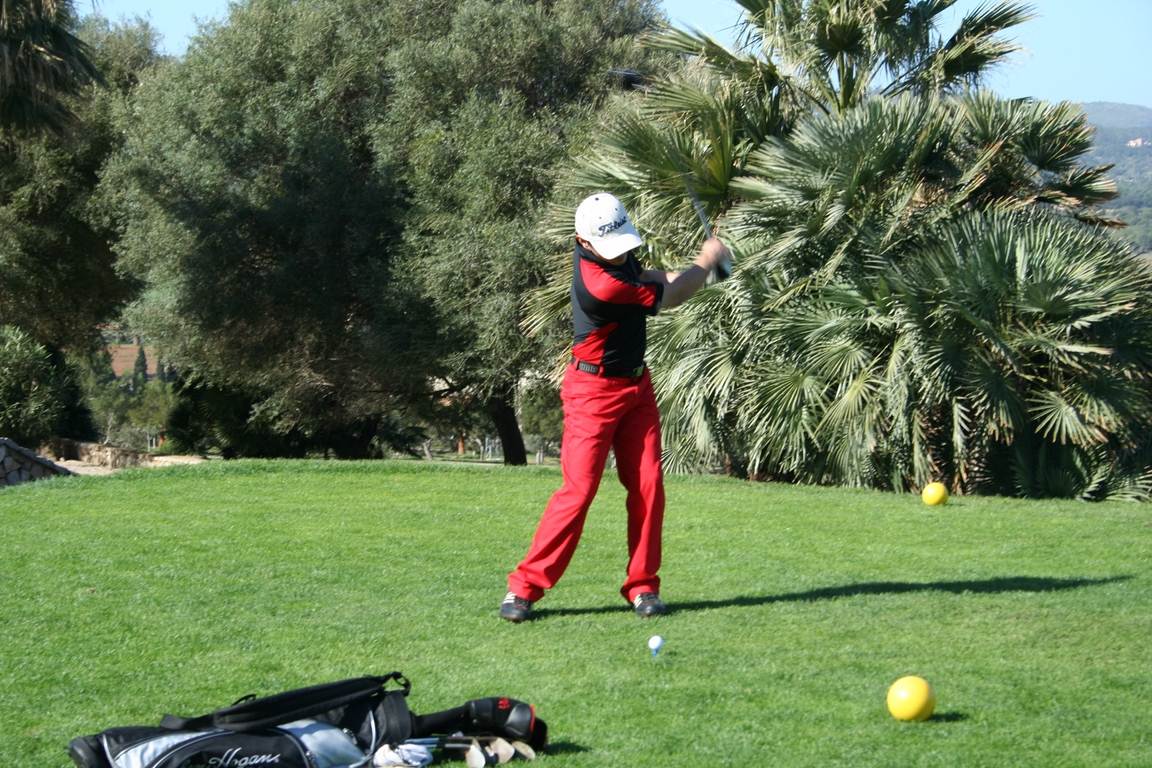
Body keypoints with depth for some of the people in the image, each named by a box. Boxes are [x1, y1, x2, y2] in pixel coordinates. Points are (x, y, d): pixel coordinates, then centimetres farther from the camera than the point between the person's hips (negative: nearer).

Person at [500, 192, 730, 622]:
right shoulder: (599, 284, -29)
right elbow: (669, 298, -16)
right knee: (579, 490, -11)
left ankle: (642, 586, 8)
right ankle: (524, 588, -5)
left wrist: (689, 273, -3)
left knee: (647, 486, 1)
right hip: (594, 391, -8)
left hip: (636, 385, 8)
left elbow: (642, 277, 17)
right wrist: (708, 261, 2)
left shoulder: (614, 255, -4)